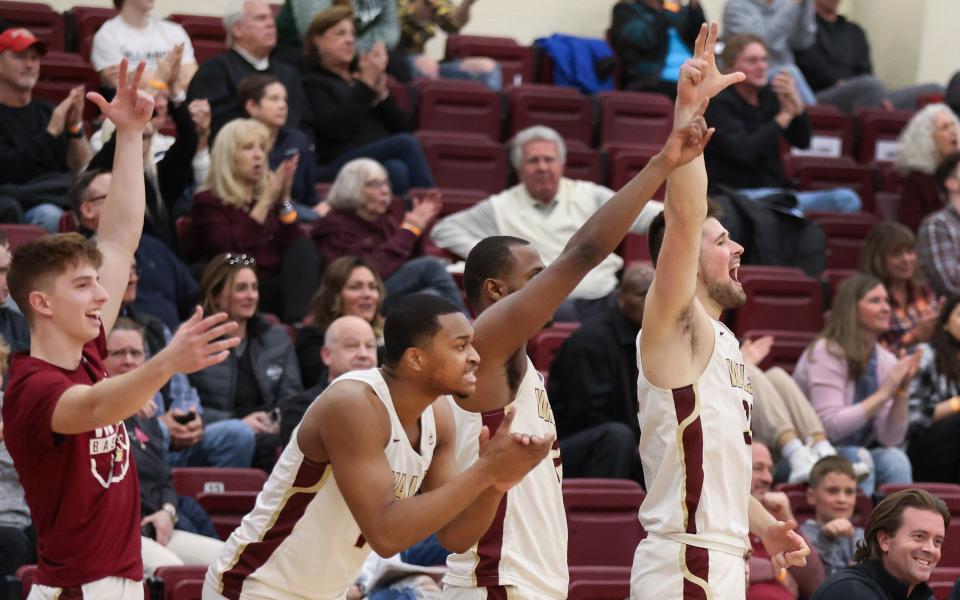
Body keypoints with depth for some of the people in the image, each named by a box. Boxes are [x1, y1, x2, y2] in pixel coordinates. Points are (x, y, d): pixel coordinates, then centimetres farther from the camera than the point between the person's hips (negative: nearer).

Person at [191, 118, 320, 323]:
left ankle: (299, 323, -40)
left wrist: (284, 197, -5)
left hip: (279, 284, 6)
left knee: (303, 247, -24)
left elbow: (294, 245, 3)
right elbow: (231, 251, -17)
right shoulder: (208, 202, 2)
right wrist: (266, 202, -15)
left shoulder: (268, 194, 17)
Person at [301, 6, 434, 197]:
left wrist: (381, 93, 0)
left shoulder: (360, 73, 25)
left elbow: (405, 126, 16)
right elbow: (337, 129, -11)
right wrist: (366, 84, -9)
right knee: (406, 143, -30)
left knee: (397, 170, -32)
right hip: (340, 164, -5)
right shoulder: (312, 82, 8)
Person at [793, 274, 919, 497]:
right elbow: (830, 427, -23)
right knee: (858, 458, -32)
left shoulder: (886, 361, 5)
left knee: (895, 459, -23)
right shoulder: (827, 353, -13)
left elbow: (890, 439, 0)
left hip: (854, 455, 5)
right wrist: (884, 393, -22)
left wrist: (902, 392, -15)